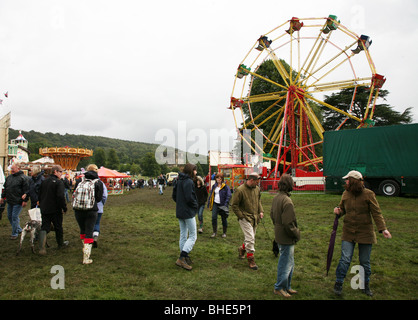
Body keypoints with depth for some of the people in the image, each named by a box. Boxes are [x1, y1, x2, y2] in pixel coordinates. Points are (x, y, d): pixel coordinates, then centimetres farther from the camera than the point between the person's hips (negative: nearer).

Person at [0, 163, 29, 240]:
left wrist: (25, 200, -15)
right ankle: (18, 229, 30)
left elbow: (26, 190, -13)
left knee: (14, 217, -4)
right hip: (9, 201, 8)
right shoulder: (9, 177, 11)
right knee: (9, 216, 14)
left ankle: (14, 234, 9)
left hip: (17, 202, -8)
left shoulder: (22, 178, -11)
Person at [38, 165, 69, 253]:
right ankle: (61, 244, 27)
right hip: (55, 210, -5)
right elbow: (60, 196, -22)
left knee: (44, 228, 5)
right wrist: (64, 208, -13)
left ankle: (41, 248, -8)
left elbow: (39, 195, 17)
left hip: (44, 209, 6)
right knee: (58, 227, 11)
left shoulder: (44, 181, 9)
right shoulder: (59, 182, -14)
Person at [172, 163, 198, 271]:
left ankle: (184, 257, 24)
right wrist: (195, 205, -7)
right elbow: (189, 198, -23)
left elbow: (174, 195, 14)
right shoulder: (189, 182, -18)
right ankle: (182, 258, -8)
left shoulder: (179, 181, 10)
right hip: (188, 213, -9)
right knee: (193, 236, -2)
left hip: (180, 212, 9)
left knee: (183, 235, 16)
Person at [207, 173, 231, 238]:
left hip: (222, 205, -4)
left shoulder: (225, 186, -6)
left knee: (224, 218, 6)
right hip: (215, 204, 4)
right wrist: (209, 203, 10)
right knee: (214, 217, -7)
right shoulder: (214, 186, 10)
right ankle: (215, 232, 6)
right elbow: (211, 195, 17)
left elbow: (229, 196, -9)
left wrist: (225, 204, -17)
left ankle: (224, 233, 20)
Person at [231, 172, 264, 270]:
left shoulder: (257, 189, 5)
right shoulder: (240, 190, -17)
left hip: (255, 218, 7)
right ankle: (251, 260, 3)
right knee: (250, 238, -10)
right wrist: (241, 216, -13)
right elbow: (234, 205, -11)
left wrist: (261, 211, 8)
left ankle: (242, 249, 43)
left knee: (251, 238, 16)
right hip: (245, 218, -7)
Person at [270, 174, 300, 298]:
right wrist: (297, 234, -10)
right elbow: (288, 224, -24)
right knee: (286, 263, 7)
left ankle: (286, 287, 34)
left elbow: (272, 215, 15)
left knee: (289, 262, 21)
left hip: (279, 235, 9)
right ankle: (279, 288, 22)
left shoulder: (276, 198, 4)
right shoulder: (287, 201, -25)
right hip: (286, 238, -9)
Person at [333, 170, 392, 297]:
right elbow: (343, 209, 15)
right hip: (348, 232, 2)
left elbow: (376, 213, -9)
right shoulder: (346, 194, 3)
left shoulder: (368, 194, -9)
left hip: (365, 233, -2)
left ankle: (365, 285, 31)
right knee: (345, 259, -3)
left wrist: (383, 228, -20)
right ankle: (338, 284, 12)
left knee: (365, 261, 11)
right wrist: (338, 211, -8)